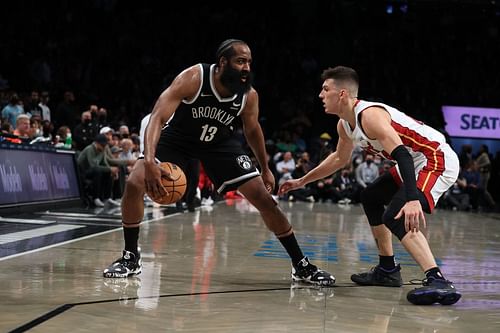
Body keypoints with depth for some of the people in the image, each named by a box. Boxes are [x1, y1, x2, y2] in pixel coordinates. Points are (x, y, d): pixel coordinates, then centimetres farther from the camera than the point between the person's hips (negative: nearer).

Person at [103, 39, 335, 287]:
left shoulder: (249, 96, -20)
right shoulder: (192, 79, -33)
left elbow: (252, 130, 3)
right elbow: (157, 118, -38)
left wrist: (265, 169, 12)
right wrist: (149, 162, -53)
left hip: (220, 142, 2)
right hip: (179, 137, -2)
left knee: (264, 199, -8)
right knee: (134, 184, -22)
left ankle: (301, 266, 5)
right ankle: (130, 258, -2)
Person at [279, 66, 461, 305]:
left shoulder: (370, 115, -24)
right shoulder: (345, 124, 8)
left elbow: (401, 154, -36)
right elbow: (340, 158, 28)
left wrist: (412, 199, -49)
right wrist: (303, 181, 31)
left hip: (438, 160, -11)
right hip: (418, 162, 11)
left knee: (396, 217, -26)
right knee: (371, 198, 22)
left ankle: (437, 281, -35)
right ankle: (387, 270, 27)